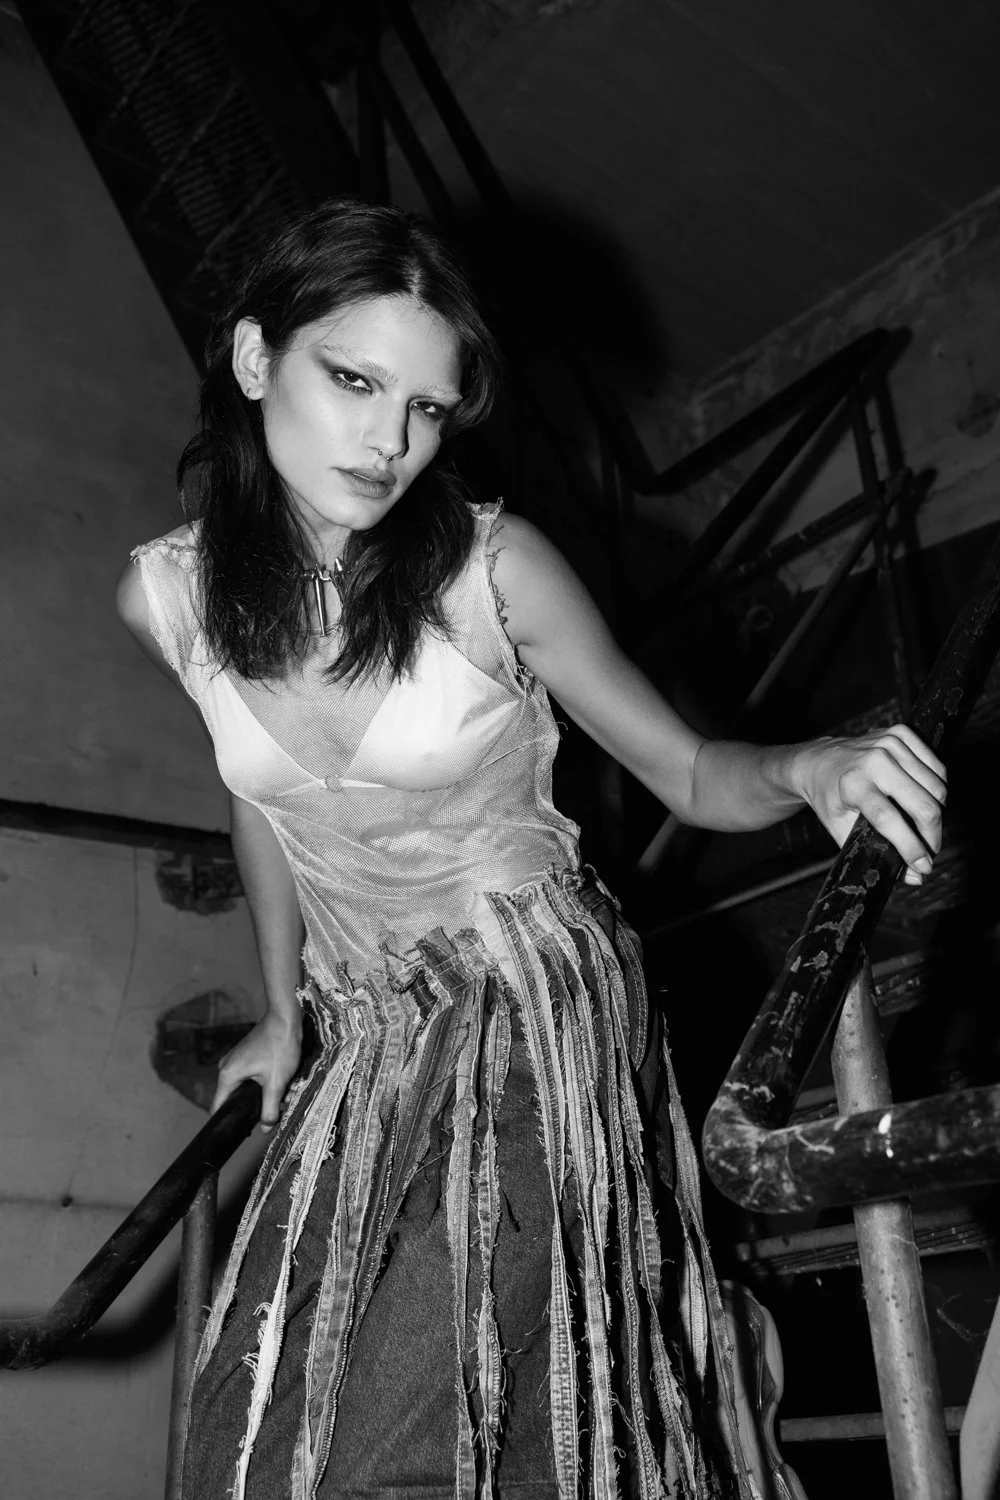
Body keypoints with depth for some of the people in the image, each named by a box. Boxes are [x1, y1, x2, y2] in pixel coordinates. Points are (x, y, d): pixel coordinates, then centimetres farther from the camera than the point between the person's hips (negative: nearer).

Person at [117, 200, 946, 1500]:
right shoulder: (167, 594, -6)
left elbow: (691, 775, -6)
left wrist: (805, 768, -28)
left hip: (533, 1009, -4)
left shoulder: (491, 567, -17)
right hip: (360, 1037, 4)